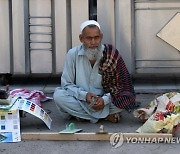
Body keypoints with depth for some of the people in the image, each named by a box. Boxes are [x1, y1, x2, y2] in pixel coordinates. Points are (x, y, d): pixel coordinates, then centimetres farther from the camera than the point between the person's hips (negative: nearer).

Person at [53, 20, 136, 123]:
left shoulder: (112, 55, -8)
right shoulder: (73, 54, -7)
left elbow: (120, 87, -6)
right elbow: (66, 84, -4)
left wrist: (105, 99, -24)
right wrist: (84, 95, -22)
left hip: (103, 100, -1)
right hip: (80, 99, 1)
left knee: (127, 99, -28)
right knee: (58, 95, -28)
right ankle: (106, 116, -20)